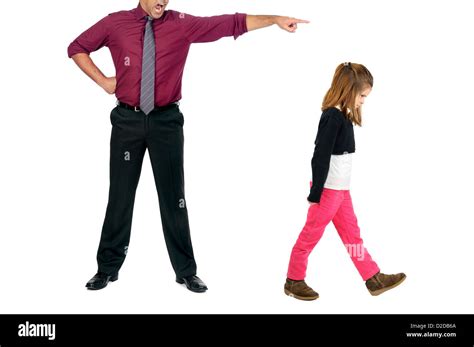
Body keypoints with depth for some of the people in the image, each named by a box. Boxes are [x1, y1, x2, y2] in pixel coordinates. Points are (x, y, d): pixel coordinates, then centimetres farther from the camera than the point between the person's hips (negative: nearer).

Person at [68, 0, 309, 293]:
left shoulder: (182, 24, 0)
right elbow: (77, 48, 13)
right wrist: (102, 81, 3)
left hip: (166, 120, 0)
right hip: (127, 119, 0)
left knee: (173, 197, 6)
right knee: (121, 195, 7)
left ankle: (186, 271, 16)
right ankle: (108, 268, 21)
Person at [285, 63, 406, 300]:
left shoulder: (343, 116, 9)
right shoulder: (332, 117, -20)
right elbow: (321, 158, -21)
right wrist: (316, 193, -20)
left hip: (340, 188, 9)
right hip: (328, 189, -9)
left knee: (352, 234, 15)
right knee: (310, 235, 3)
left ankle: (374, 279, 24)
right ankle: (293, 282, 16)